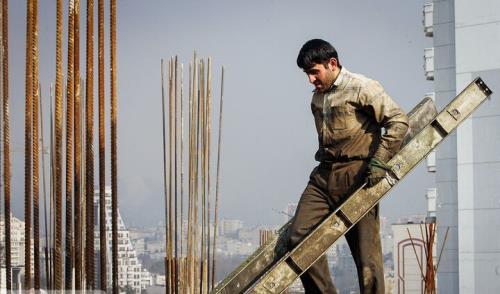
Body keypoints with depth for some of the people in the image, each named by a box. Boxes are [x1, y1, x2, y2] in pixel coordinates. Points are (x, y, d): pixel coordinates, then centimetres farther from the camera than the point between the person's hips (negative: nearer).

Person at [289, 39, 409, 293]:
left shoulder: (362, 88, -5)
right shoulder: (317, 98, 17)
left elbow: (398, 121, -9)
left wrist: (379, 161, -14)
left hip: (356, 176, -7)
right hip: (323, 176, 7)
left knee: (366, 253, -5)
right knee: (298, 238, -8)